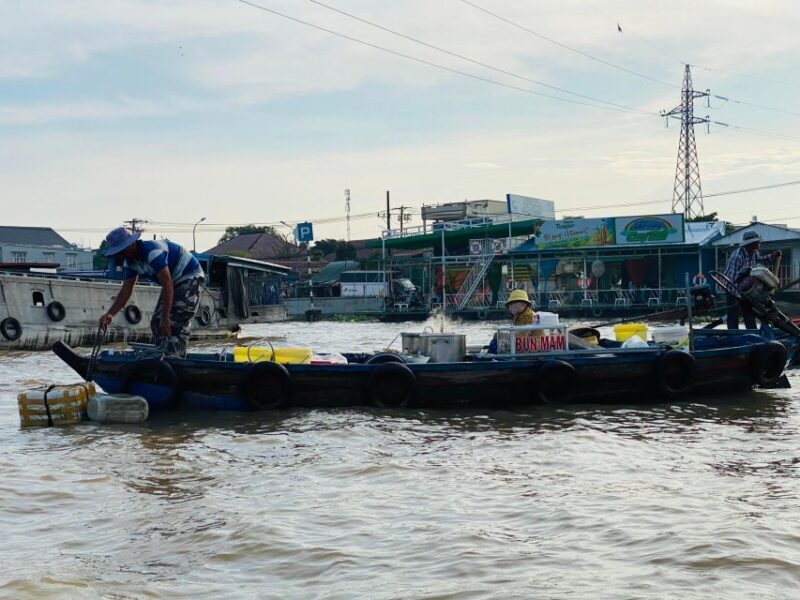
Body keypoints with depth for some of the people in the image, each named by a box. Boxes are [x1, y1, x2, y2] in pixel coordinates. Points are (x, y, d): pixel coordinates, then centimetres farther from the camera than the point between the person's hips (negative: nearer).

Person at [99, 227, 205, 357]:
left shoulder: (153, 251, -30)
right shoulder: (130, 261, 0)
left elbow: (167, 284, -32)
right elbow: (126, 289, 0)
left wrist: (166, 318, -31)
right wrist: (110, 314, -13)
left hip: (190, 278, -10)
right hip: (174, 282, 10)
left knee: (176, 326, -17)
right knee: (156, 323, 6)